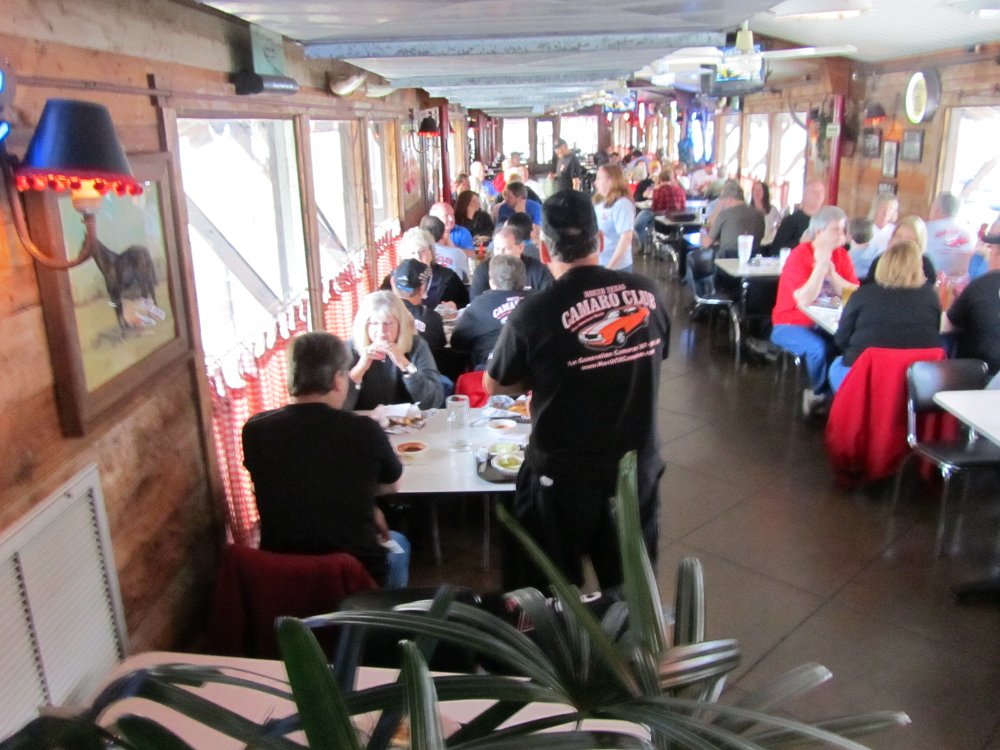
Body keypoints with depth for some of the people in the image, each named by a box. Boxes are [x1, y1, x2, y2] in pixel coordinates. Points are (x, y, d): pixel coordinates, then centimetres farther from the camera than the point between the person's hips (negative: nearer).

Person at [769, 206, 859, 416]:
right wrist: (821, 265, -22)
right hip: (791, 324, -5)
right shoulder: (799, 256, -13)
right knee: (819, 348, -32)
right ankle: (821, 394, -3)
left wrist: (831, 271, -15)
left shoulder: (841, 255, 3)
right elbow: (804, 300, -23)